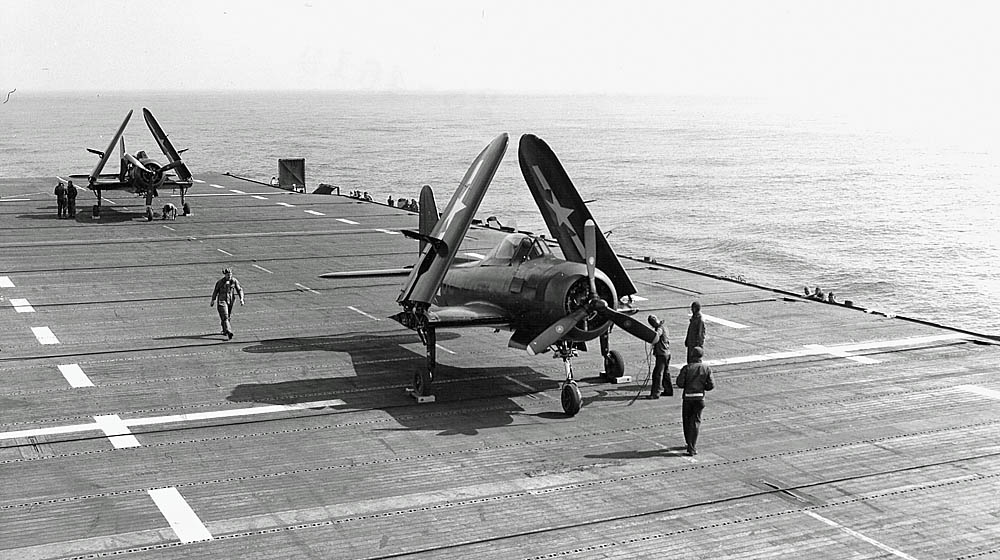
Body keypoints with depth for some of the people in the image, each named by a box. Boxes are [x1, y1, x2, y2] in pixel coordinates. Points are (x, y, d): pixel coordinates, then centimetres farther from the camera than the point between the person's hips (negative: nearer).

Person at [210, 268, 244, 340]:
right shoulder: (220, 282, -7)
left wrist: (241, 299, -7)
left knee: (228, 316, 14)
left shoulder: (234, 281, -3)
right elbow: (216, 291, 4)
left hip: (231, 301, 3)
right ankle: (229, 332, -25)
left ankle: (225, 330, 34)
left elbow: (239, 290, 4)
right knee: (225, 316, -14)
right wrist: (213, 300, 7)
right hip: (222, 300, -3)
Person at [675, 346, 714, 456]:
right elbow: (711, 385, -4)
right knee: (696, 422, 6)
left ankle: (690, 445, 22)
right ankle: (692, 448, -2)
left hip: (687, 397, -1)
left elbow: (679, 383, -12)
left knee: (686, 421, 15)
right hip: (700, 398, 1)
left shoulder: (687, 368, -7)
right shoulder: (707, 369, -1)